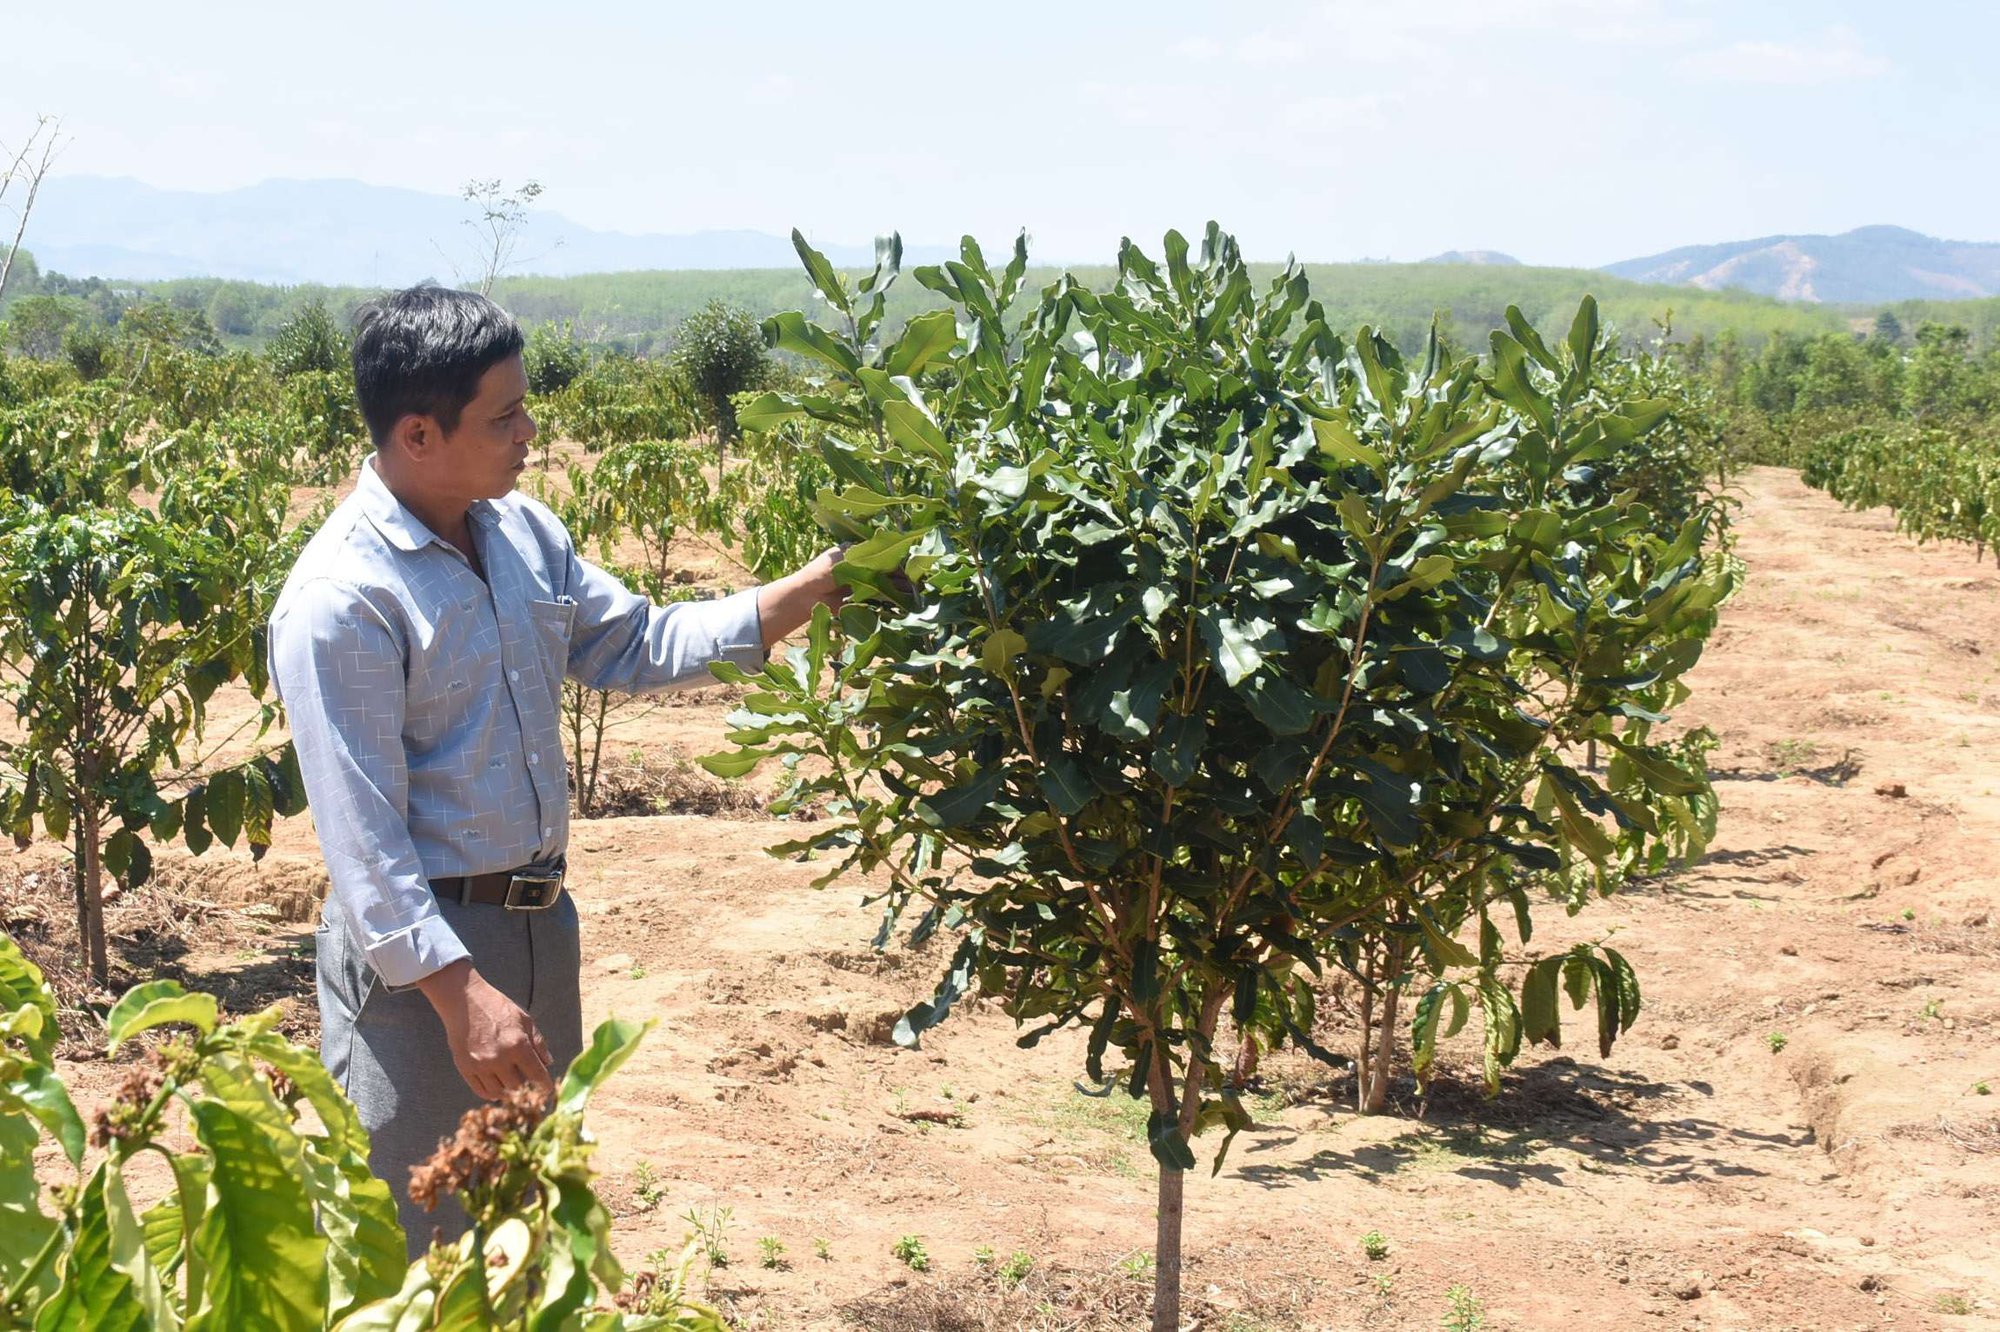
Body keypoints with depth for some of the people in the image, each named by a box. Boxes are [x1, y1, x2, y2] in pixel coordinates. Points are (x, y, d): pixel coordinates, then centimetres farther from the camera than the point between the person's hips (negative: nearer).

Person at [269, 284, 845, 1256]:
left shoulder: (521, 531, 4)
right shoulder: (339, 600, -20)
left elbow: (636, 647, 12)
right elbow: (361, 837, -22)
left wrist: (805, 594, 2)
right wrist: (460, 992, -26)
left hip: (540, 922, 8)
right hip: (420, 955, -8)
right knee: (416, 1245, 2)